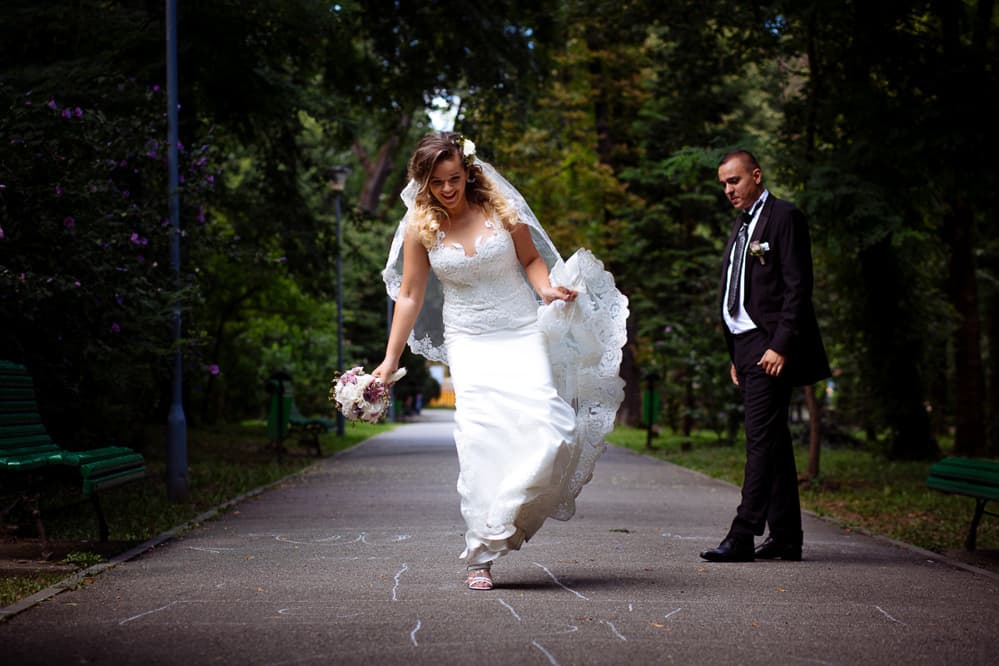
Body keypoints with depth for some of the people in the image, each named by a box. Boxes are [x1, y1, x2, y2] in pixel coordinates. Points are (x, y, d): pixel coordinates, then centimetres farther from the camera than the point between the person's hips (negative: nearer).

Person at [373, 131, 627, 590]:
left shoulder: (500, 209, -3)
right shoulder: (420, 227, -1)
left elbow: (532, 258, 10)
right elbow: (409, 296, 4)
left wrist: (548, 289, -11)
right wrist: (390, 360, 2)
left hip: (522, 334, 0)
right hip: (469, 342, 0)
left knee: (549, 431, -18)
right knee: (480, 440, -15)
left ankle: (510, 518, 6)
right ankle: (482, 557, -8)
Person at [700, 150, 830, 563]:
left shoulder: (784, 218, -6)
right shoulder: (741, 227, 21)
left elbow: (798, 287, -13)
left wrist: (780, 346, -19)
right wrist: (736, 356, 17)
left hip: (770, 346, -9)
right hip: (747, 347, 9)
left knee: (762, 440, -12)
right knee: (773, 442, 10)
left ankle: (743, 536, -16)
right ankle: (786, 537, 13)